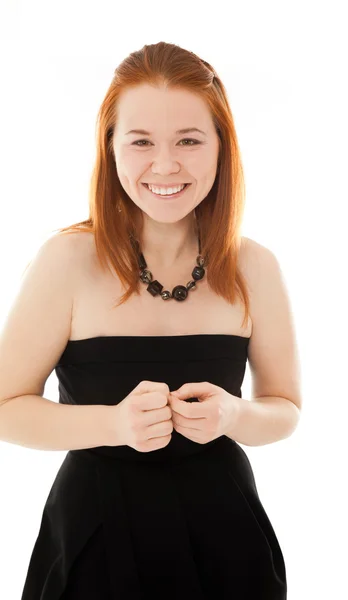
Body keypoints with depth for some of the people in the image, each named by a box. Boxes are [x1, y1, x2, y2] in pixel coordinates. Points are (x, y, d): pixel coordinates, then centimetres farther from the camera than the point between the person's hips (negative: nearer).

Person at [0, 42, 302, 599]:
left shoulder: (254, 267, -6)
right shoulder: (69, 259, -14)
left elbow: (285, 408, 4)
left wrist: (235, 416, -17)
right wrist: (116, 423, -24)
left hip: (223, 534, 3)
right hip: (98, 533, -2)